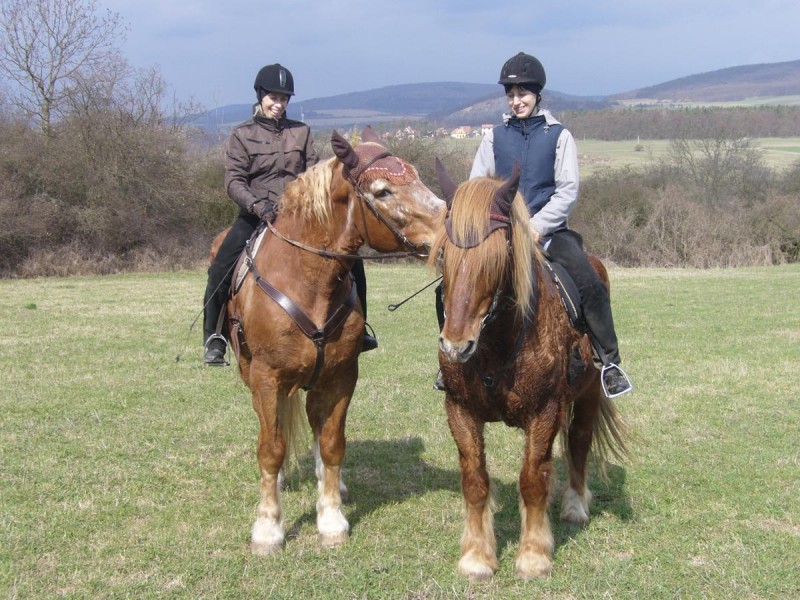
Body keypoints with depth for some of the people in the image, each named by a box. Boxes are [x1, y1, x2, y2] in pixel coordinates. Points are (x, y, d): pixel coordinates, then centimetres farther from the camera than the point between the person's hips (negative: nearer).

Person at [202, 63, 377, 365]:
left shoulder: (301, 131, 10)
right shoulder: (242, 135, 2)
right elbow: (233, 182, -7)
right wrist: (259, 206, -24)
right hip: (256, 216, -2)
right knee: (220, 270, -20)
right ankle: (214, 340, -6)